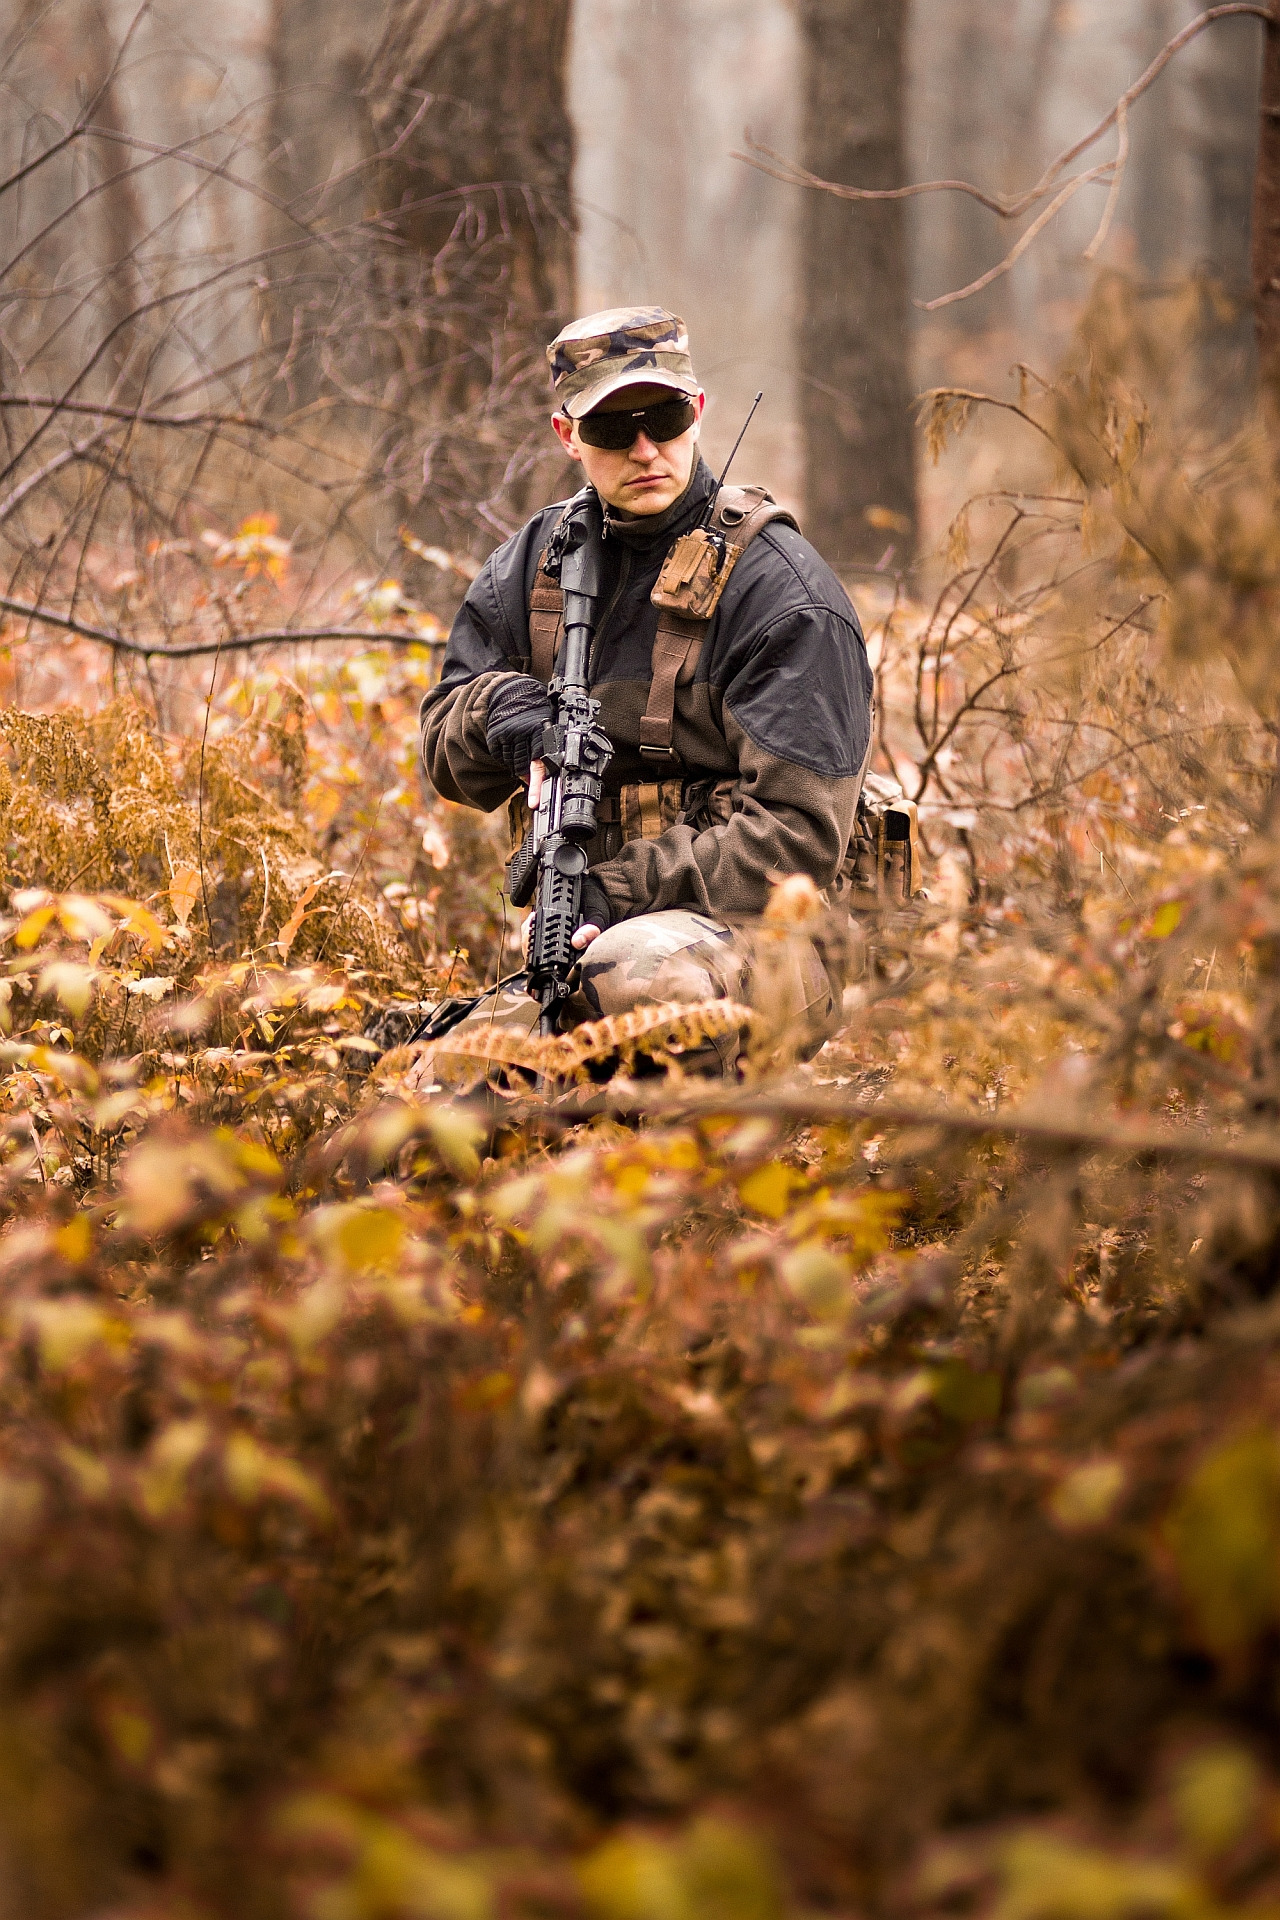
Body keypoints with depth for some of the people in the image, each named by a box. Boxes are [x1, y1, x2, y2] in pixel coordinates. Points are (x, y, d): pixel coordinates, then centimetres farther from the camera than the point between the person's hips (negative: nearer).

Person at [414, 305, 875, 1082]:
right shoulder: (540, 558, 11)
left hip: (759, 930, -5)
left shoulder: (781, 588, -8)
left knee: (636, 969, -40)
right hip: (587, 931, 5)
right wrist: (502, 707, -7)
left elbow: (800, 834, -14)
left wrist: (621, 892, -22)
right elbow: (445, 748, 18)